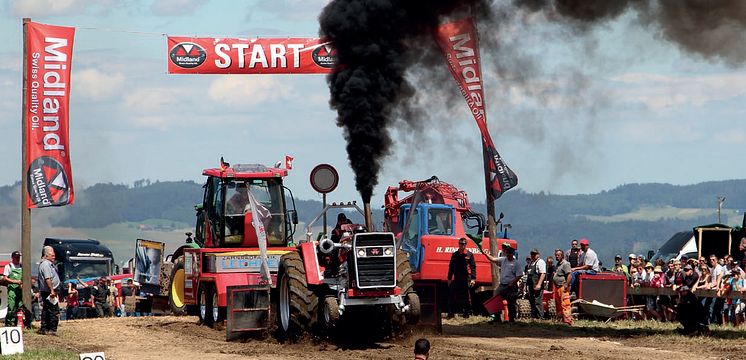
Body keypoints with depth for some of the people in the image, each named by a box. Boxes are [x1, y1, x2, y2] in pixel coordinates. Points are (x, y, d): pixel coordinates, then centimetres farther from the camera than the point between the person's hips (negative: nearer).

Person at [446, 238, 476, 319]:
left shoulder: (469, 255, 0)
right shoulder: (454, 255, 10)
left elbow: (473, 267, -3)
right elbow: (451, 267, 14)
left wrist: (473, 279, -11)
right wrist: (449, 278, 9)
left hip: (466, 279, -3)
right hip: (456, 279, 3)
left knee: (466, 297, 4)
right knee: (451, 296, -5)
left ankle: (466, 313, 14)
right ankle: (450, 313, 0)